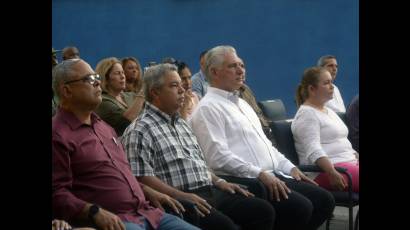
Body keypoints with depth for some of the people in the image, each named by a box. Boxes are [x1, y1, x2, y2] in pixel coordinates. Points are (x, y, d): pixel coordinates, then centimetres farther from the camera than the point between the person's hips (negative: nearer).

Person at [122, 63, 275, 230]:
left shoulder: (181, 124, 23)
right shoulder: (140, 130, -6)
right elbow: (141, 177, -15)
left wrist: (218, 182, 13)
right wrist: (181, 196, -21)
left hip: (210, 191, 9)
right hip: (180, 201, -9)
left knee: (263, 210, -5)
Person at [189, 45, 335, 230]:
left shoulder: (242, 103, 23)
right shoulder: (208, 108, -7)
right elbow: (219, 157, -18)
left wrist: (290, 168, 12)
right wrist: (260, 174, -22)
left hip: (273, 175, 9)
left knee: (324, 200, -1)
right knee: (300, 207, -25)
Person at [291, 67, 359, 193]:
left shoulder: (329, 111, 24)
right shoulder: (306, 114, -5)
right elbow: (313, 151, -18)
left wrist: (356, 159, 11)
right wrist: (332, 173, -30)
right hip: (325, 170, -9)